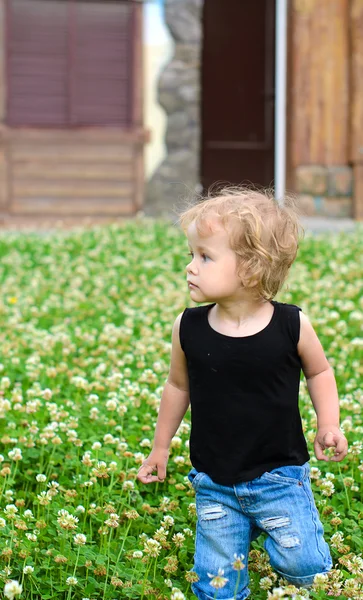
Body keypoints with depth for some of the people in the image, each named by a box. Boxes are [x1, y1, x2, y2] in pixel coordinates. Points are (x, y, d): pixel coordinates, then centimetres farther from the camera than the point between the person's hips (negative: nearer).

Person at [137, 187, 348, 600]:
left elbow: (318, 372, 5)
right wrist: (160, 448, 14)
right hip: (214, 484, 2)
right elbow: (179, 387, 7)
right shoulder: (188, 329, -10)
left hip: (279, 477, -1)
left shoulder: (291, 326, -14)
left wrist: (328, 426, -7)